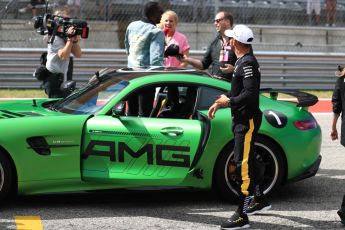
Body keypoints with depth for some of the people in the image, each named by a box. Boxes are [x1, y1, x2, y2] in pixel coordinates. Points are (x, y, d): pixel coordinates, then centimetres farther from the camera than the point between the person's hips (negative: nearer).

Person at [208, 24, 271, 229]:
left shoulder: (248, 63, -19)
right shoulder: (243, 61, 13)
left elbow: (250, 94, -27)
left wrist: (229, 102, -16)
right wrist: (220, 102, 15)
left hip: (248, 120, -11)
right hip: (242, 118, 11)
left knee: (243, 164, -12)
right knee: (248, 161, 22)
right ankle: (260, 201, 38)